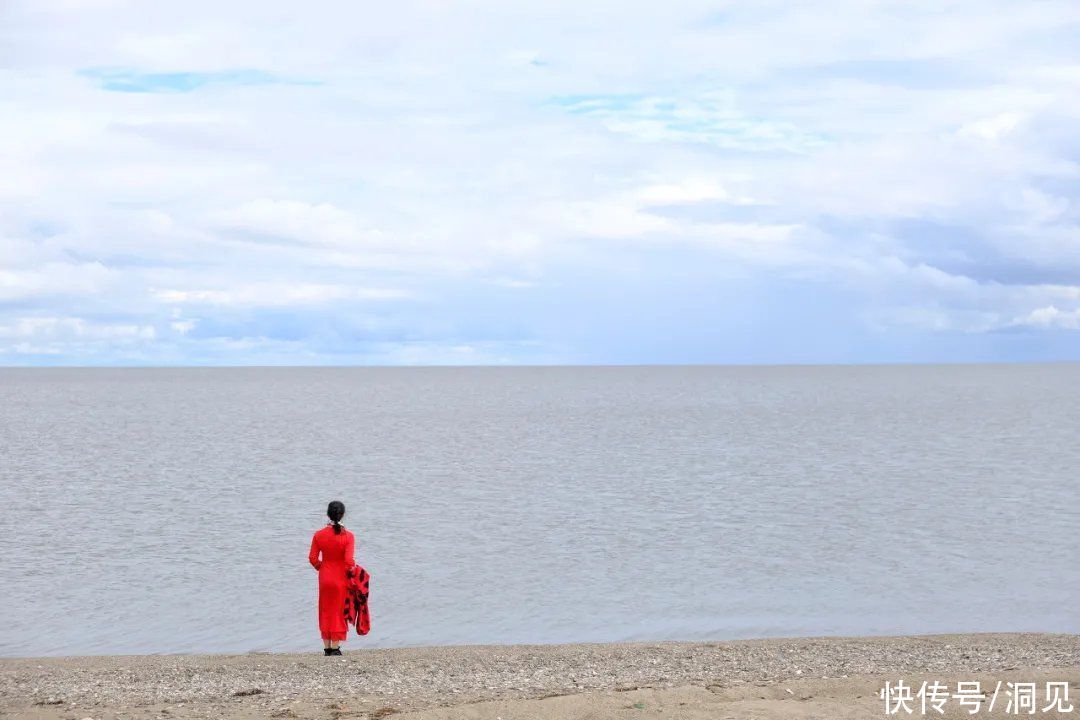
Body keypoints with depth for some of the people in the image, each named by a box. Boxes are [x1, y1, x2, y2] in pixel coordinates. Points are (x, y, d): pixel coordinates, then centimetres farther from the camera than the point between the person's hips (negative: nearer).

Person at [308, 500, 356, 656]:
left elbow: (313, 558, -3)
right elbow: (349, 561, -19)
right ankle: (335, 648, 7)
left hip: (325, 577, 3)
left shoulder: (319, 535, -5)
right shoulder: (348, 536, -14)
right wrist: (351, 568, 2)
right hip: (341, 578, -3)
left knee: (325, 612, 13)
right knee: (338, 612, 7)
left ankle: (327, 647, 17)